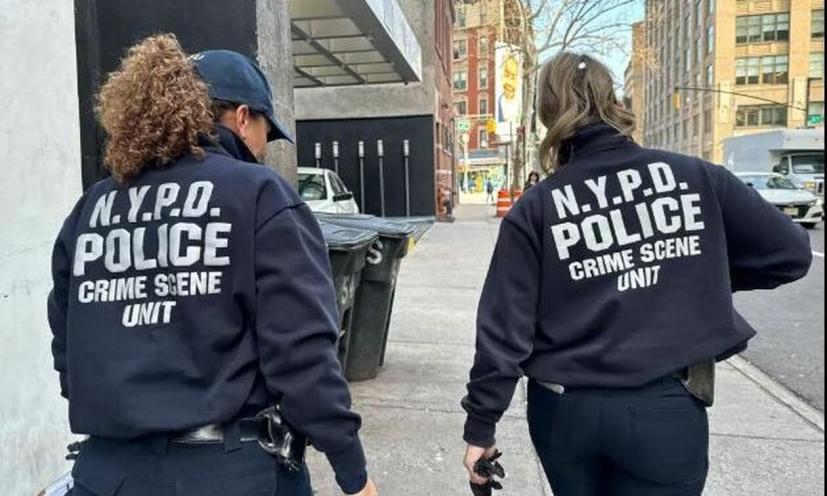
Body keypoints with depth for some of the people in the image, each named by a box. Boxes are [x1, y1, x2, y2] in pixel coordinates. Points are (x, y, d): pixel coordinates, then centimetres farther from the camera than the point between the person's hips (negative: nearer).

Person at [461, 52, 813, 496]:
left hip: (565, 410, 2)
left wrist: (481, 425, -1)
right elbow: (791, 254, 5)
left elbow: (503, 327, -8)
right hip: (665, 409, -1)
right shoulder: (696, 176, -4)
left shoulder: (535, 208, -6)